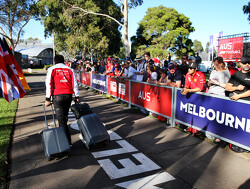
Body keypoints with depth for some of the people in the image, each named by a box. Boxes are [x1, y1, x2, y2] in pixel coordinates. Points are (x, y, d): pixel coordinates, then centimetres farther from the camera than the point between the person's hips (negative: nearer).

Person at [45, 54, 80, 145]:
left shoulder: (52, 69, 6)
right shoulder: (70, 69, 13)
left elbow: (49, 84, -2)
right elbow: (74, 84, 7)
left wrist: (48, 99, -2)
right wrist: (77, 97, 9)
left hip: (57, 96, -3)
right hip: (68, 96, 4)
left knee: (60, 118, -3)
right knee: (64, 116, 18)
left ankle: (68, 141, -8)